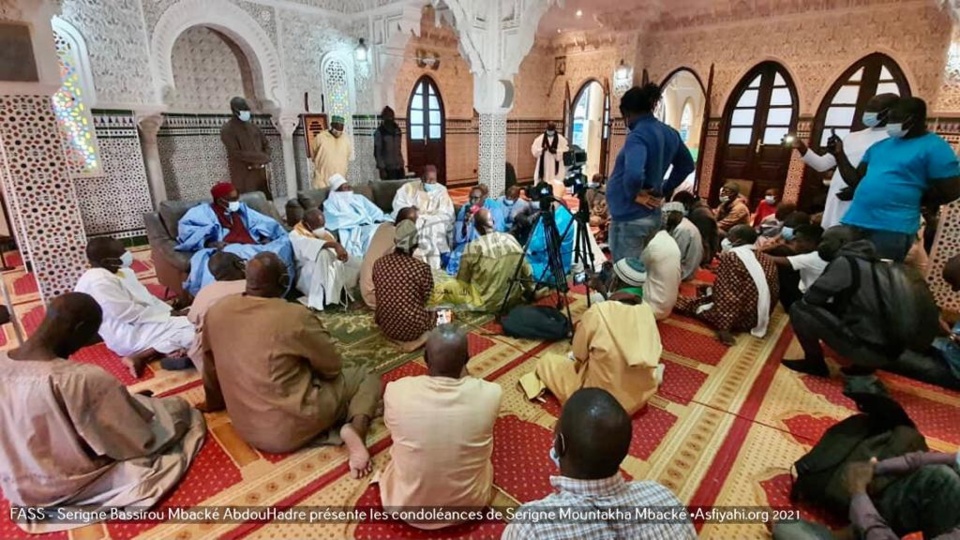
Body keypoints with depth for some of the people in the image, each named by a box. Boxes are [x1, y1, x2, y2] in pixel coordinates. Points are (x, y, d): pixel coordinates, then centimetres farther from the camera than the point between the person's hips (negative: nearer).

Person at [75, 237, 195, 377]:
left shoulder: (122, 271, 9)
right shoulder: (98, 282, -21)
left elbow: (147, 298, 14)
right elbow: (131, 314, -23)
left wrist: (170, 311, 0)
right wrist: (167, 316, -17)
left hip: (143, 322, 10)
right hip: (128, 336, -10)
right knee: (191, 332, -20)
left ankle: (169, 351, -19)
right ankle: (142, 357, -19)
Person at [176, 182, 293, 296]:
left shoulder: (242, 209, 28)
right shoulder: (203, 211, 12)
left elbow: (265, 223, 25)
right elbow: (186, 231, -4)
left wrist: (265, 237, 2)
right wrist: (211, 243, -20)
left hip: (252, 249, 5)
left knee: (283, 244, -23)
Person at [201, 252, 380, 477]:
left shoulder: (216, 311, -5)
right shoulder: (296, 317, -22)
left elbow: (211, 367, 12)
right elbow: (332, 367, -8)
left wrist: (214, 403, 30)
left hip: (245, 429, 6)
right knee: (367, 378, 12)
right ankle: (355, 427, -14)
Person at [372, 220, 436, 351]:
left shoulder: (378, 263, -6)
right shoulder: (422, 268, -20)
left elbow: (380, 294, 8)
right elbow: (425, 299, -5)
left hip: (385, 325, 5)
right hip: (411, 328, -5)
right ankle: (422, 339, 3)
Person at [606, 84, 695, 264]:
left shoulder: (638, 136, -18)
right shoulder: (670, 133, 7)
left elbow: (634, 175, -35)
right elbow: (687, 165, 22)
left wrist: (633, 194, -17)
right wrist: (664, 190, 17)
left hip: (629, 218, -9)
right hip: (652, 215, 9)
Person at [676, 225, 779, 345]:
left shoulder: (729, 256, -13)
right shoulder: (767, 260, 8)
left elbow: (724, 293, -19)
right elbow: (775, 292, 15)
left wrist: (724, 327, -23)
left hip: (742, 320, -8)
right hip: (763, 318, 8)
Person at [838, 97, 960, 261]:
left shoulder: (934, 147, -1)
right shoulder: (879, 146, 19)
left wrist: (911, 200, 2)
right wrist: (839, 154, 8)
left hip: (892, 228, -6)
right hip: (854, 221, 7)